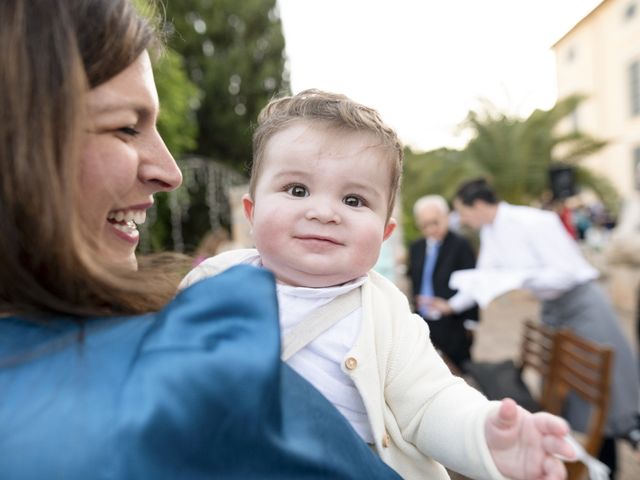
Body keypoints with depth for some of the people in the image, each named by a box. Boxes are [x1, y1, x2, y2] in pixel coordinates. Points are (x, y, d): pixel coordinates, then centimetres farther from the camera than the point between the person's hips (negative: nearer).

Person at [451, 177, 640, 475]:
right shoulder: (490, 232, 0)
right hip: (552, 308, 8)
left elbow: (566, 272, -26)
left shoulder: (533, 222, -24)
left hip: (581, 303, -8)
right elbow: (484, 276, 11)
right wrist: (452, 305, 11)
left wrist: (516, 277, -30)